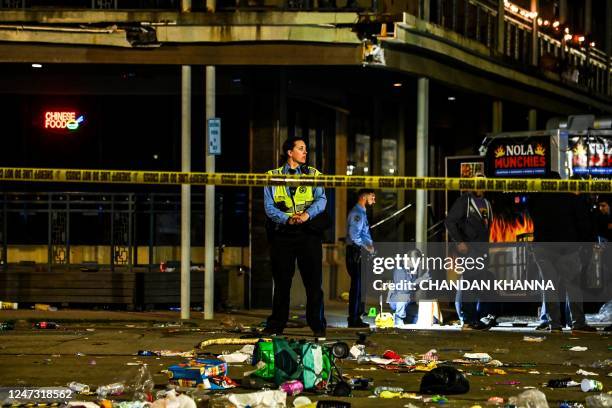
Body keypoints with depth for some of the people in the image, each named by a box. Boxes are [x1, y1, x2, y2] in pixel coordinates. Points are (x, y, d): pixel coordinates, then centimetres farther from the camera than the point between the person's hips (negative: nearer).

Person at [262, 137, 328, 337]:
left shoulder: (313, 174, 11)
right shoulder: (273, 177, 8)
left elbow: (321, 199, -2)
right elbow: (269, 206, 1)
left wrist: (307, 214, -20)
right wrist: (288, 219, -15)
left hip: (308, 232, 0)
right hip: (282, 233, 0)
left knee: (313, 281, -2)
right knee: (281, 281, 4)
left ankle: (318, 325, 4)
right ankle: (275, 325, 12)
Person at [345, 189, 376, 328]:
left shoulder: (362, 213, 20)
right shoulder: (357, 213, -13)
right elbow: (354, 235, -23)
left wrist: (370, 245, 9)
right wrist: (367, 247, -13)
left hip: (360, 253, 10)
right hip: (356, 252, -10)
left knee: (360, 285, 13)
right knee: (357, 285, -9)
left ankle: (356, 318, 18)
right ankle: (353, 319, -8)